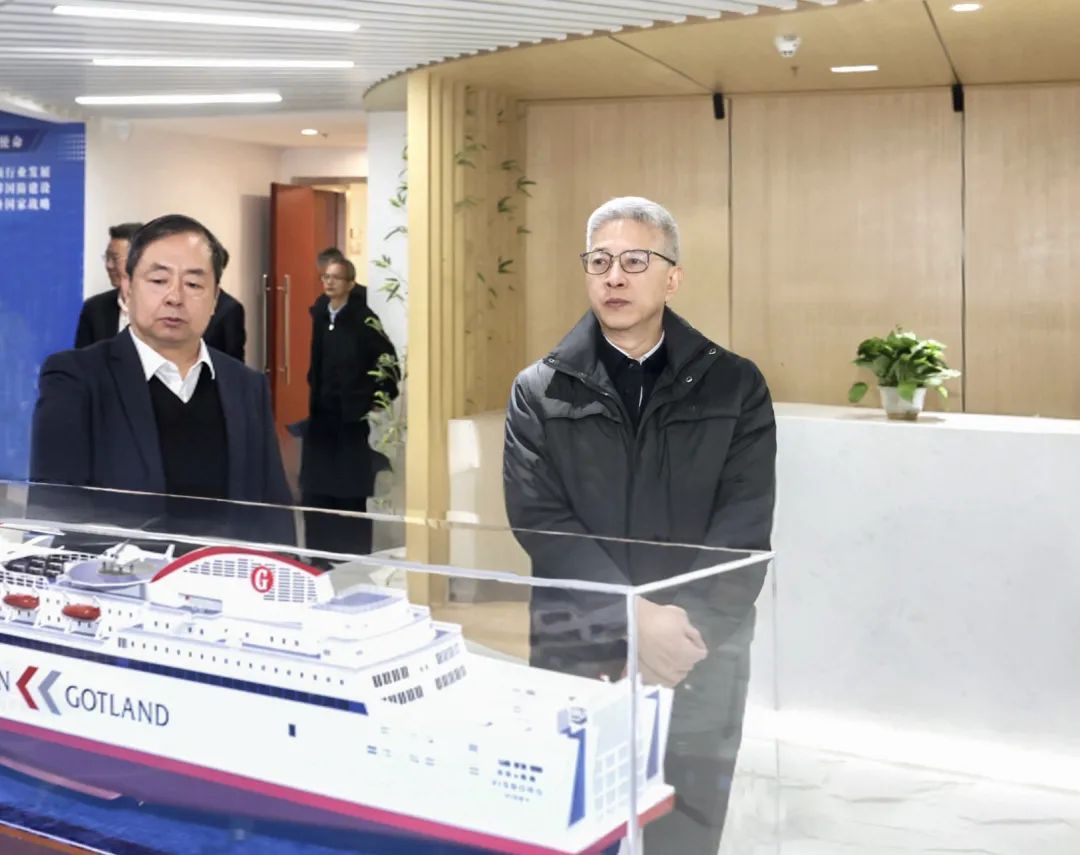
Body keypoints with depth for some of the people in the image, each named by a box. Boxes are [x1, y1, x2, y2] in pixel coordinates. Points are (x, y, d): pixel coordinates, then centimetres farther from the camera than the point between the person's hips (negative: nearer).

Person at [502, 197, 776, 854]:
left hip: (701, 658, 0)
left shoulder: (733, 387, 4)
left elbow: (744, 529, -4)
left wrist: (684, 631, -16)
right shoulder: (540, 392, 3)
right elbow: (540, 521, -8)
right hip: (575, 656, 0)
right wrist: (636, 621, -18)